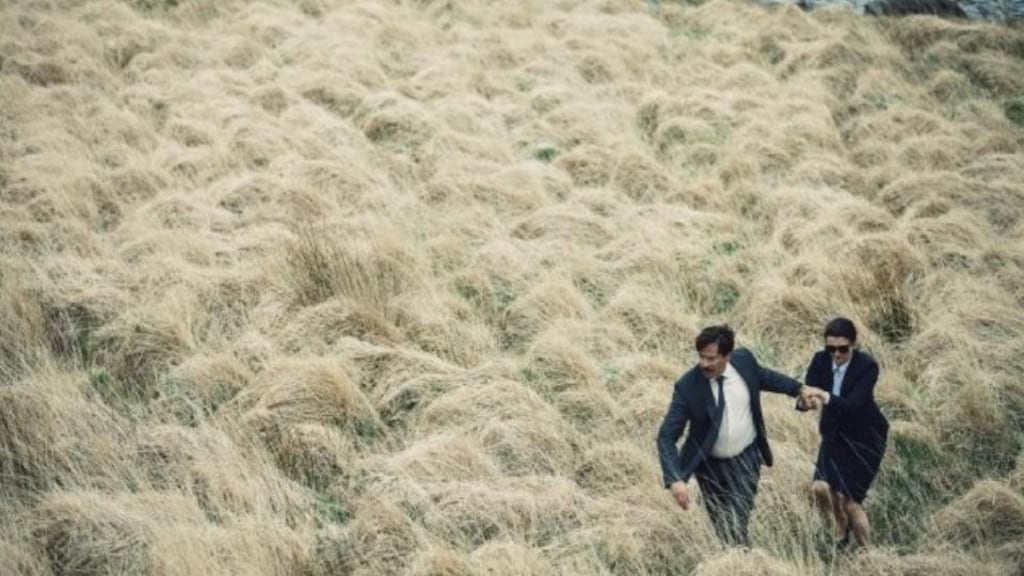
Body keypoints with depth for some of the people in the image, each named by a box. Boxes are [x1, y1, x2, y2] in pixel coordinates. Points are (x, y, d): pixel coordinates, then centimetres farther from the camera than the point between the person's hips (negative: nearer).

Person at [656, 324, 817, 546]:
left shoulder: (744, 360, -14)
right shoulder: (687, 386, -23)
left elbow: (764, 377, 12)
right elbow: (666, 436, -25)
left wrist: (799, 388, 9)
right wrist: (675, 479, -37)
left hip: (746, 460, 0)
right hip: (710, 466, 0)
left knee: (736, 526, -12)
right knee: (721, 527, 14)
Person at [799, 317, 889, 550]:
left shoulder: (867, 366, -24)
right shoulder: (820, 360, -11)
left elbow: (853, 405, -33)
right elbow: (804, 393, -17)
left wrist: (825, 397, -49)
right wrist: (803, 401, -41)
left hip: (865, 437, -4)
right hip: (834, 435, 4)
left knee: (850, 499, -7)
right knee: (820, 487, -12)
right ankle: (841, 529, 19)